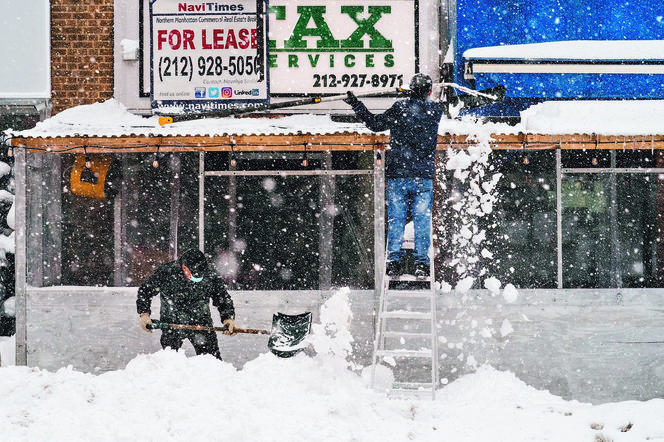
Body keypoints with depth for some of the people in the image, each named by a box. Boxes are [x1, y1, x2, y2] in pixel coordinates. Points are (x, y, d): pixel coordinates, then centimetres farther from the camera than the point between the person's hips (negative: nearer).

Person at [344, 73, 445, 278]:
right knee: (422, 220, 3)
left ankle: (394, 261, -1)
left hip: (397, 174, -1)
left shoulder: (400, 108, -5)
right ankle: (421, 263, -1)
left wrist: (355, 104, 13)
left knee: (395, 219, 4)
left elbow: (375, 123, 2)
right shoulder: (435, 110, 1)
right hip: (423, 176, 1)